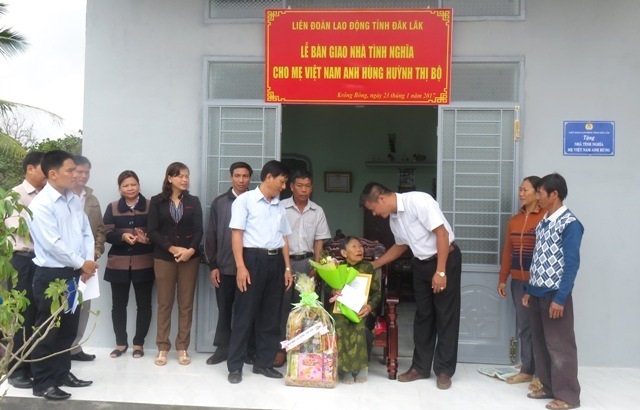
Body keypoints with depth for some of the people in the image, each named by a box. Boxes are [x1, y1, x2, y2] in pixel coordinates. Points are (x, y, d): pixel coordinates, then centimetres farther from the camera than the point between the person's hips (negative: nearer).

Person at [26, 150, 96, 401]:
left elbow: (86, 233, 8)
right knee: (48, 330, 5)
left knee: (69, 328, 17)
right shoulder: (40, 205, -15)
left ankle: (62, 373, 32)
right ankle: (43, 383, 18)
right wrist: (82, 263, -13)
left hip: (74, 274, 7)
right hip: (51, 275, -7)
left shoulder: (75, 200, 7)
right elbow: (53, 244, -20)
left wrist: (88, 263, -5)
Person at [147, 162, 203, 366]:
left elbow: (198, 230, 1)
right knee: (164, 303, 4)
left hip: (190, 257, 1)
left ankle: (182, 347, 13)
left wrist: (191, 250, -16)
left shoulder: (193, 201, 7)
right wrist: (172, 248, -14)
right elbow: (151, 230, -4)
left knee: (186, 304, 4)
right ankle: (162, 347, 14)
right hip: (163, 257, -1)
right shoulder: (157, 201, 3)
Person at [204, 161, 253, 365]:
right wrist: (212, 265, 0)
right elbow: (211, 235, 4)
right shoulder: (219, 202, 4)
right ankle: (222, 347, 23)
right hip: (225, 267, 1)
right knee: (224, 308, 10)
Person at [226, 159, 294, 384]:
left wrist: (287, 268, 11)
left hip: (275, 261, 6)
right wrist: (240, 266, -15)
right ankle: (235, 366, 10)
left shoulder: (280, 206, 16)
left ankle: (264, 363, 21)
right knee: (245, 314, -1)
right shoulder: (245, 200, -2)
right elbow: (236, 234, -8)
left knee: (271, 315, 9)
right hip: (253, 259, -6)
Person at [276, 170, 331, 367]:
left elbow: (319, 241, 8)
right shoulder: (281, 207, -3)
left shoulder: (317, 211, 6)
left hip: (306, 262, 3)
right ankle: (281, 348, 10)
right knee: (282, 305, 1)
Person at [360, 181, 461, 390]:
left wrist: (440, 271, -25)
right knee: (423, 315, 11)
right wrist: (373, 265, 15)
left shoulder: (418, 201, -23)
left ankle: (444, 370, 11)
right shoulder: (393, 217, 2)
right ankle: (420, 367, 21)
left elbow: (442, 234, -24)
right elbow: (401, 245, 18)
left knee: (446, 315, 1)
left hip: (446, 259, -7)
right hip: (421, 263, 8)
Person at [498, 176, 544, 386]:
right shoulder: (514, 220, 11)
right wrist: (502, 279, 13)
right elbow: (507, 251, 14)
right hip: (518, 281, 6)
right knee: (523, 326, 11)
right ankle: (527, 370, 21)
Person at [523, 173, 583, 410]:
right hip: (538, 293, 8)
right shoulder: (543, 223, 12)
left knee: (560, 346, 1)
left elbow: (571, 264, -16)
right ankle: (548, 387, 27)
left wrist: (560, 298, -19)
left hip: (555, 294, -8)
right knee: (540, 343, 14)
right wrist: (530, 290, 15)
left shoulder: (570, 224, -13)